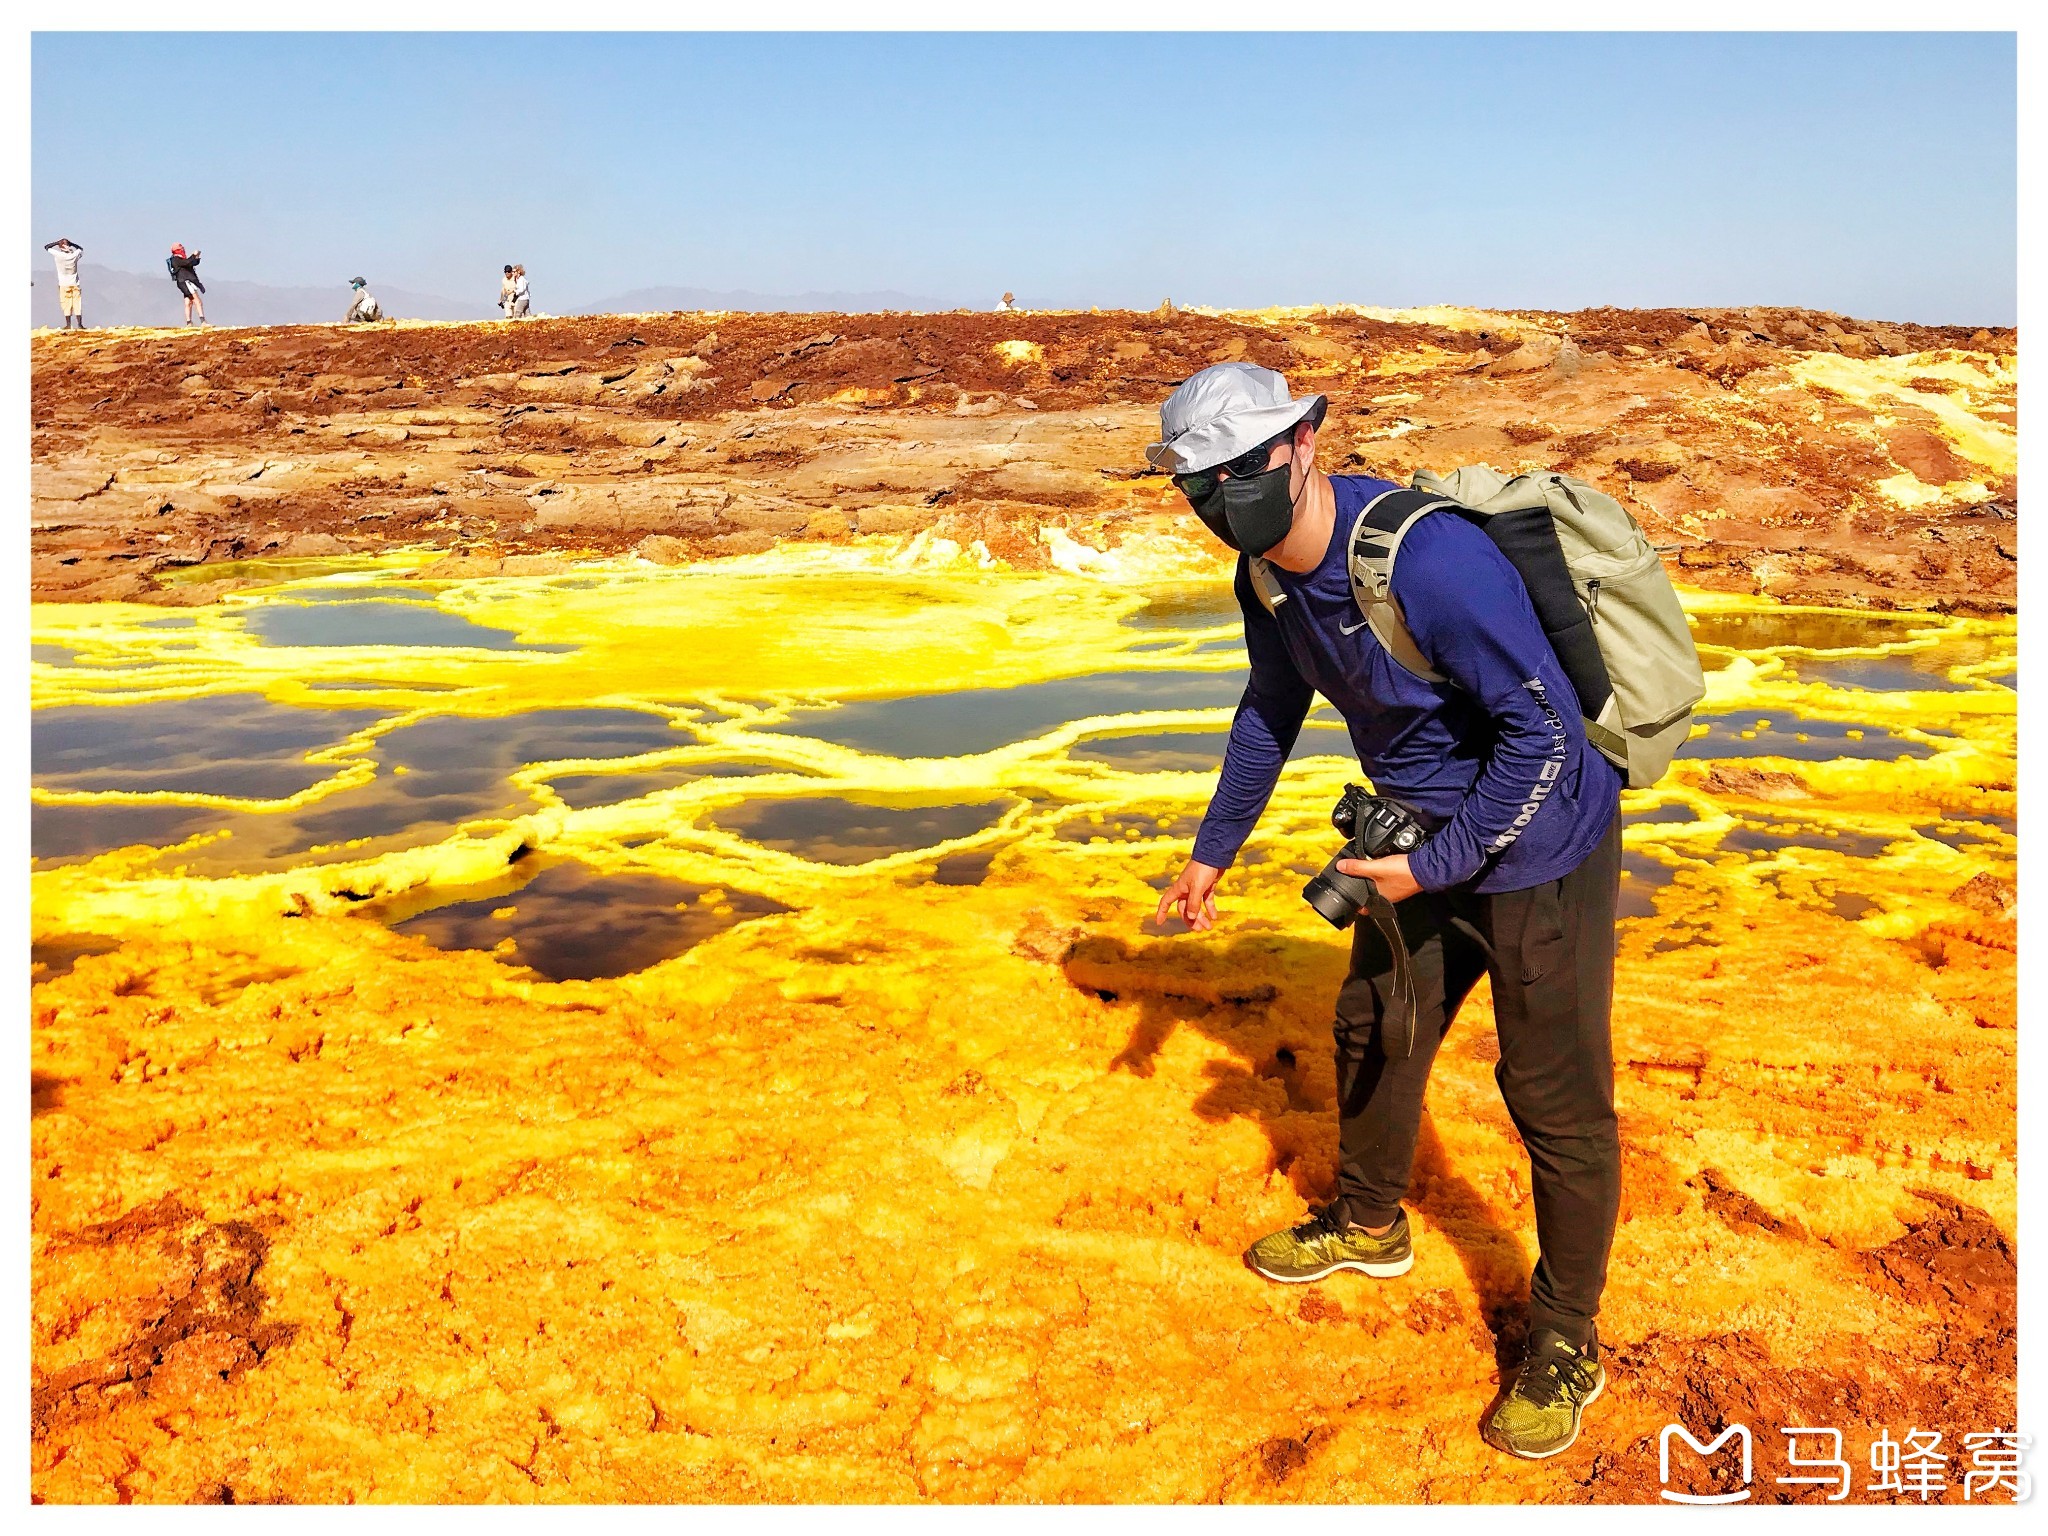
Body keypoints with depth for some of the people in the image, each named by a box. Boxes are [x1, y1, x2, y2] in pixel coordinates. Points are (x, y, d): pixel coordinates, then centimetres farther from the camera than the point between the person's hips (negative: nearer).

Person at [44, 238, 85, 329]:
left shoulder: (58, 255, -10)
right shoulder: (74, 255, -3)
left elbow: (47, 247, 3)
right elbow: (81, 249, 18)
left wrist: (57, 242, 4)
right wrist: (71, 243, 9)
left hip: (64, 285, -2)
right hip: (75, 284, 2)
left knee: (66, 304, 2)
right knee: (77, 304, 2)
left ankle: (68, 324, 0)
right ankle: (80, 324, -1)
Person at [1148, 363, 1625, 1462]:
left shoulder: (1428, 559, -32)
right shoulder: (1268, 577, -5)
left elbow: (1543, 731, -28)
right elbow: (1272, 710, 13)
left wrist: (1431, 867, -23)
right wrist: (1213, 851, 19)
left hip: (1537, 850, -8)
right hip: (1422, 842, 8)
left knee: (1556, 1099, 3)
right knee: (1373, 1032, 22)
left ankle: (1566, 1347, 23)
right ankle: (1369, 1226, 48)